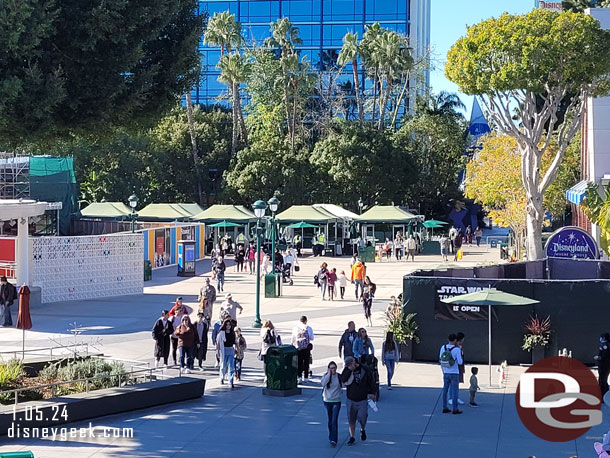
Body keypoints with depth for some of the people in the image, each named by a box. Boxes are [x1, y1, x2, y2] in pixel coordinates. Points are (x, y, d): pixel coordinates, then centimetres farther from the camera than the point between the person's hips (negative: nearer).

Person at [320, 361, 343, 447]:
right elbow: (323, 383, -21)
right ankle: (331, 437, 31)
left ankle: (334, 440, -13)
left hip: (336, 401, -2)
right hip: (327, 401, 2)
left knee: (334, 421, -11)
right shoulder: (325, 376, -2)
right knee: (330, 420, 14)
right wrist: (329, 374, -19)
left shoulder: (339, 376, -2)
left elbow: (342, 386, 7)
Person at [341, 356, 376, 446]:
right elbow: (343, 380, -17)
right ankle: (352, 437, 13)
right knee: (351, 420, 2)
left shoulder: (365, 370, -2)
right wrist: (350, 370, -21)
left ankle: (363, 430, 28)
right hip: (351, 400, 1)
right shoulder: (347, 370, 0)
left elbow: (371, 382, 9)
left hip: (363, 400, -1)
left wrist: (372, 393, 5)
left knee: (362, 418, -4)